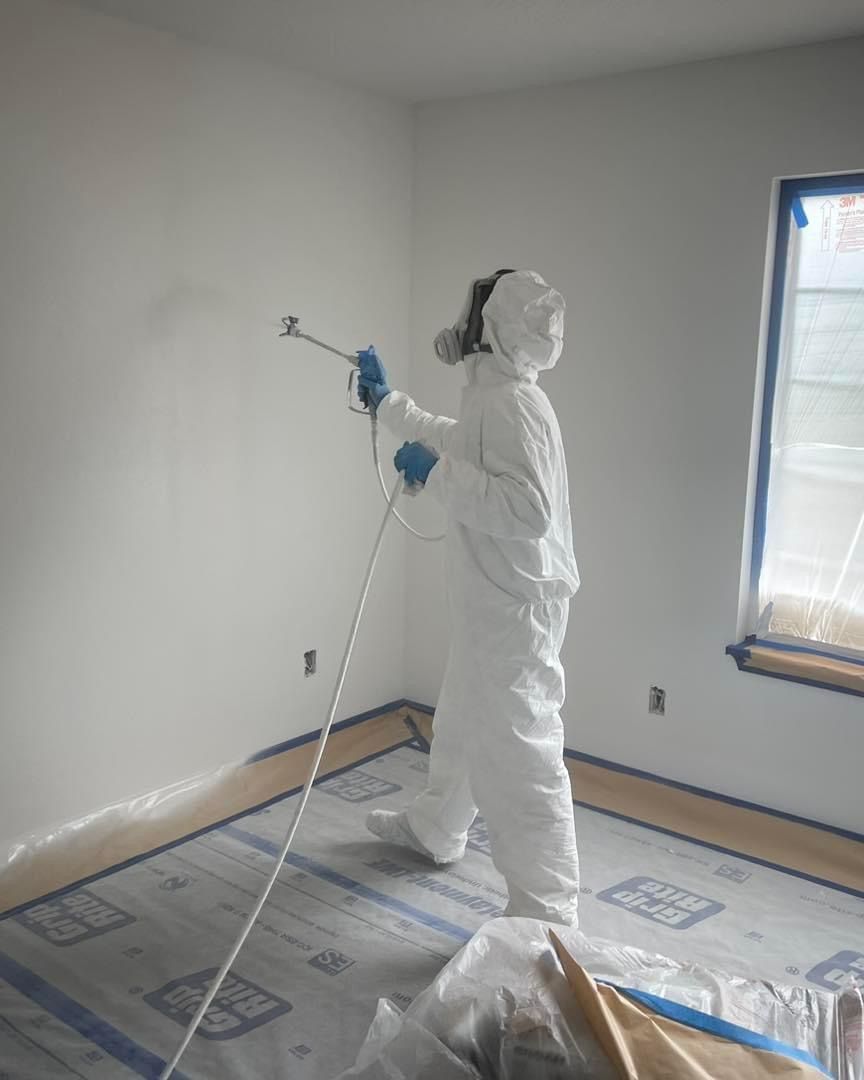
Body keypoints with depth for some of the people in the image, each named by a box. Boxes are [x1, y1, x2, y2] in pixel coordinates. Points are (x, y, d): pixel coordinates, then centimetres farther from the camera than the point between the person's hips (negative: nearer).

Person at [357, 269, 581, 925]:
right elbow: (450, 442, 33)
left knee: (519, 759, -6)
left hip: (515, 612, -11)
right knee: (462, 725, 27)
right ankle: (435, 830, 49)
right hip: (490, 606, 11)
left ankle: (547, 915, 4)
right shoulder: (493, 399, 12)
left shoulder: (510, 404, -21)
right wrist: (386, 400, 40)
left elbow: (527, 509, -33)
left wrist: (436, 474, -25)